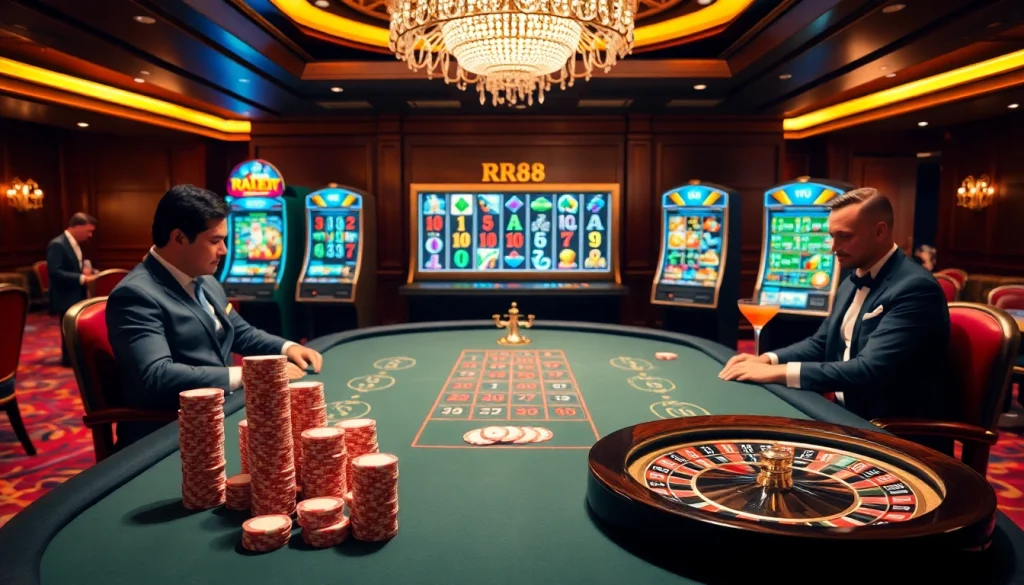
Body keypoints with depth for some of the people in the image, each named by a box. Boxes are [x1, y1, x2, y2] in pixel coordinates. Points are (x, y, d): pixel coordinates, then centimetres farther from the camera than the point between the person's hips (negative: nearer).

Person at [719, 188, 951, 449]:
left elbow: (870, 371, -28)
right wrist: (767, 360, -5)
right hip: (847, 415, 7)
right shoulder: (853, 281, 9)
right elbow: (821, 343, 14)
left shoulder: (916, 288, -20)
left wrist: (778, 372, -28)